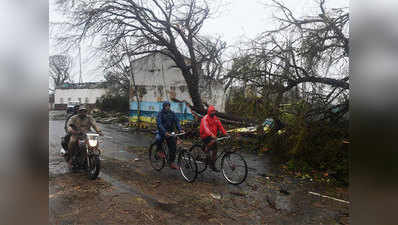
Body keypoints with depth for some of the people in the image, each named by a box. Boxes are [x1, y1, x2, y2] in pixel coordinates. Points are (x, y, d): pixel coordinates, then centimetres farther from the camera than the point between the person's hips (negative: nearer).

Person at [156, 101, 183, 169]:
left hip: (170, 132, 3)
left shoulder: (172, 113, 4)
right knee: (158, 139, -34)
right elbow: (159, 123, -20)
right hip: (162, 132, -3)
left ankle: (171, 162, 12)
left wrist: (180, 129, -20)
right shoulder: (160, 113, -8)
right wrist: (165, 132, -35)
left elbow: (177, 121, -2)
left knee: (173, 147, -2)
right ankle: (160, 151, -3)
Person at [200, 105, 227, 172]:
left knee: (215, 151, 3)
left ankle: (213, 166, 15)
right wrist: (211, 134, -46)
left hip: (213, 136, 7)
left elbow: (220, 126, 4)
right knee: (213, 141, -35)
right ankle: (205, 150, -10)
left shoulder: (215, 118, 8)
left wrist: (225, 133, -11)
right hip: (205, 136, -7)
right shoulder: (205, 118, -15)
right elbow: (206, 127, -30)